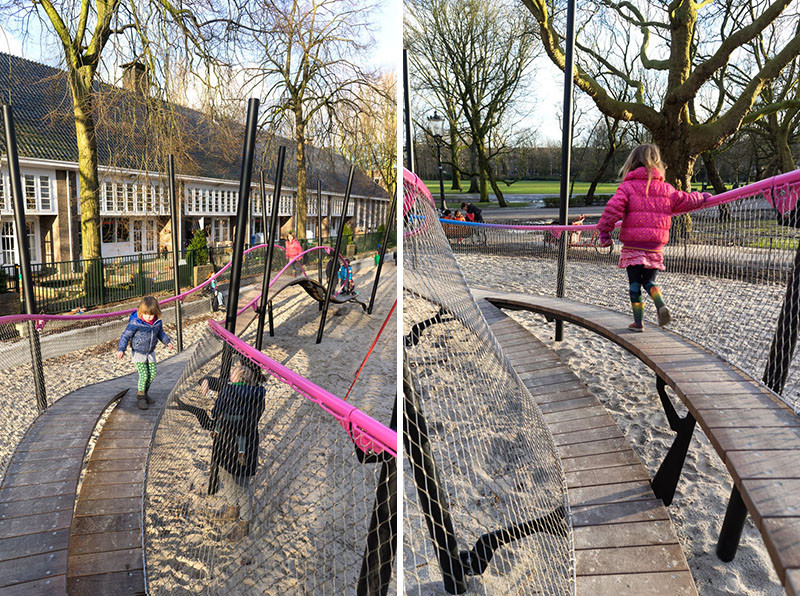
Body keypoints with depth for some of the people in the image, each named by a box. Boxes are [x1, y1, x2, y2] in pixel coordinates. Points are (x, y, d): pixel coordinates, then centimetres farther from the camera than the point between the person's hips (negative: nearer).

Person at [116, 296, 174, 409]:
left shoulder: (157, 322, -5)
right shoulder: (135, 323, -21)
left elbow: (160, 333, 15)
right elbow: (126, 335, -15)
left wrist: (167, 342, 6)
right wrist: (121, 349, -21)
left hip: (150, 352, 5)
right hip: (138, 353, -5)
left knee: (152, 374, 7)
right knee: (143, 375, -12)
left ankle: (144, 392, 28)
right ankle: (140, 397, 5)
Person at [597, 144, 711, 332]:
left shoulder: (628, 186, -5)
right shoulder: (666, 189, 8)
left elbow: (613, 208, -16)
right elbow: (686, 201, 17)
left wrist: (604, 231, -7)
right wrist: (702, 197, 39)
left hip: (633, 246, -3)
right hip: (655, 246, 3)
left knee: (634, 283, 7)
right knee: (649, 281, 16)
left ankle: (638, 321, 8)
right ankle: (661, 305, -13)